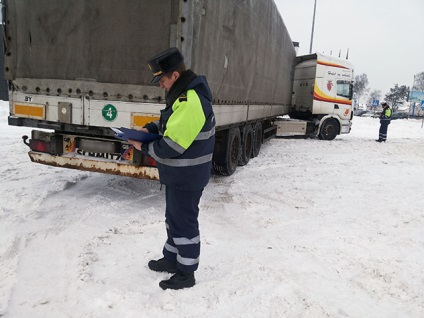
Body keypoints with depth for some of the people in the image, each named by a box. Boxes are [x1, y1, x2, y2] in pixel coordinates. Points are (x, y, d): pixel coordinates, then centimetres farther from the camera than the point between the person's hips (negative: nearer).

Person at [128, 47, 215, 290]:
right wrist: (150, 129, 3)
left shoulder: (191, 103, -27)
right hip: (179, 174, 10)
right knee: (174, 218, 22)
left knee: (184, 222, 5)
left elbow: (171, 147, -27)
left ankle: (186, 273, 24)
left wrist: (144, 147, -12)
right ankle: (172, 259, 41)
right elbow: (171, 125, 20)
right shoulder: (185, 94, 7)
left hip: (187, 177, -10)